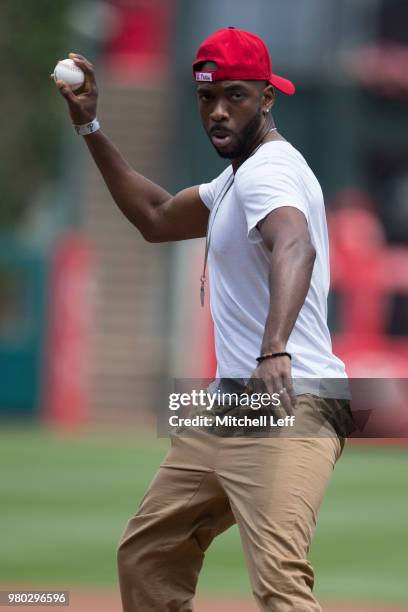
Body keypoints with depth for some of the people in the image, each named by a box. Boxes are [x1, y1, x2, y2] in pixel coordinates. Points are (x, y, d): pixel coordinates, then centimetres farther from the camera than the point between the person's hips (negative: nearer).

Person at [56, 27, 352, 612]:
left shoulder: (269, 169, -14)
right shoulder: (236, 178, 20)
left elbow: (294, 248, -35)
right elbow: (156, 218, 35)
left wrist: (274, 352, -53)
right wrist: (90, 127, 26)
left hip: (289, 405, -11)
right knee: (145, 555, 18)